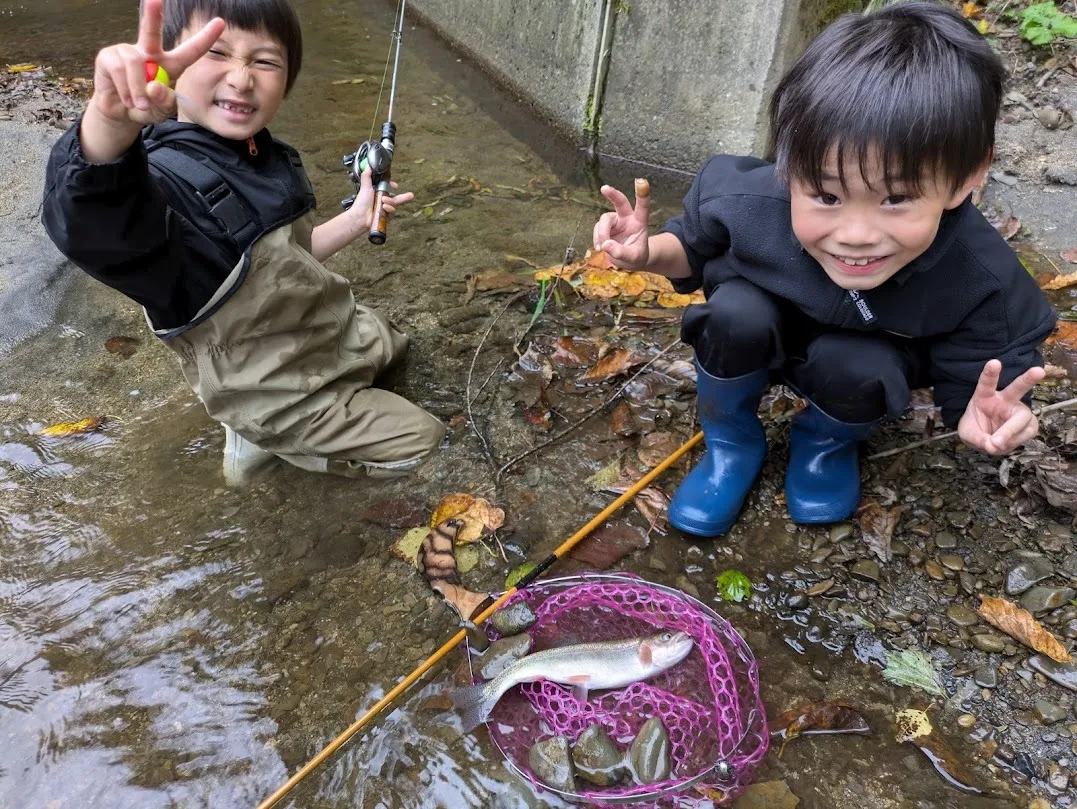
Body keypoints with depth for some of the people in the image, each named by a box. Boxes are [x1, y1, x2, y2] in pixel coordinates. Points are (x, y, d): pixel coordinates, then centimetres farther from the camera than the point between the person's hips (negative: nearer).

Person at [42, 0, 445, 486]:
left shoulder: (268, 158, -6)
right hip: (281, 394, -7)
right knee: (418, 441, 4)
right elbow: (87, 225, -58)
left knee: (390, 343, 34)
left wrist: (358, 218, 1)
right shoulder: (163, 180, -33)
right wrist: (112, 120, -76)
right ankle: (272, 436, 11)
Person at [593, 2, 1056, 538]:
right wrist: (649, 253, -30)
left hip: (864, 363, 0)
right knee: (736, 312, -30)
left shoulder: (982, 283, -34)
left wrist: (982, 419, -44)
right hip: (760, 340, 1)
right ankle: (731, 442, -1)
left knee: (852, 370, -33)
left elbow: (973, 391, -20)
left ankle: (826, 442, 5)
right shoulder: (747, 201, -32)